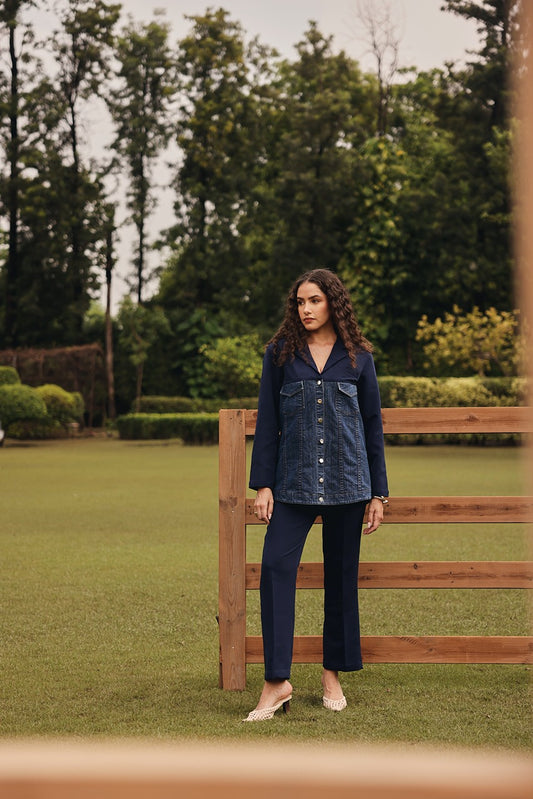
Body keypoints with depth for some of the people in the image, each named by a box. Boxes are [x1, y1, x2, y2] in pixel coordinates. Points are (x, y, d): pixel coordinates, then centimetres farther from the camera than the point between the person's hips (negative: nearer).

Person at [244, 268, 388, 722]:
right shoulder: (280, 354, 6)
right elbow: (267, 423, 5)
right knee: (276, 566, -14)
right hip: (294, 481, 0)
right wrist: (263, 485, -2)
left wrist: (378, 493, 7)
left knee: (341, 575, 6)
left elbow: (373, 425, 9)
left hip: (347, 481, 1)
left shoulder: (358, 357, 7)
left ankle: (333, 676, 19)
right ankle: (277, 682, -11)